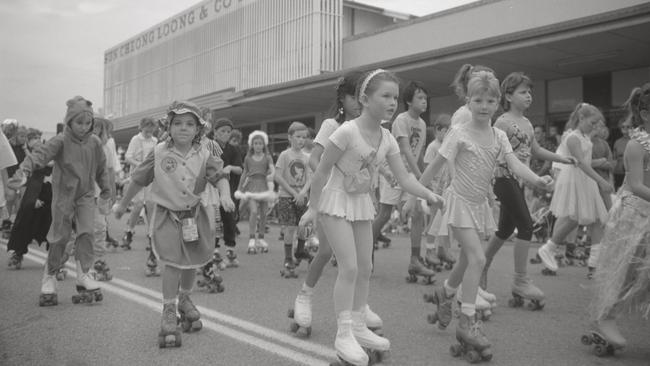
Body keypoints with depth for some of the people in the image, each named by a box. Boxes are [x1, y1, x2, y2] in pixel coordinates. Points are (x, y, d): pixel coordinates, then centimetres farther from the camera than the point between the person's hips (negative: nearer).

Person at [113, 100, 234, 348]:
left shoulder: (203, 155, -8)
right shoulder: (159, 153, -10)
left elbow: (219, 176, -13)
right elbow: (138, 180, 0)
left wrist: (226, 196, -35)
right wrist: (123, 204, 10)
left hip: (194, 214, 3)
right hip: (167, 215, -3)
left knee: (192, 262, 15)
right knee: (172, 262, -14)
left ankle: (184, 301, 41)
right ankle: (168, 313, -1)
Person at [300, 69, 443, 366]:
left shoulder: (387, 139, -2)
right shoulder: (347, 131, -22)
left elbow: (404, 177, -3)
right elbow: (321, 171, -16)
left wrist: (428, 194, -18)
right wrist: (313, 208, -13)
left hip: (362, 203, 7)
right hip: (336, 201, -7)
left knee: (365, 268, 10)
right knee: (349, 267, -12)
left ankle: (358, 326, 24)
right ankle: (344, 334, -1)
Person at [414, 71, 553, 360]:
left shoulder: (499, 136, 1)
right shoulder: (459, 134, -14)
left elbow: (515, 164, -10)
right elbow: (436, 165, -10)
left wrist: (537, 179, -29)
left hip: (480, 204, 7)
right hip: (459, 201, -6)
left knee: (467, 259, 18)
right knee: (477, 258, -17)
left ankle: (445, 293, 46)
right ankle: (467, 322, -10)